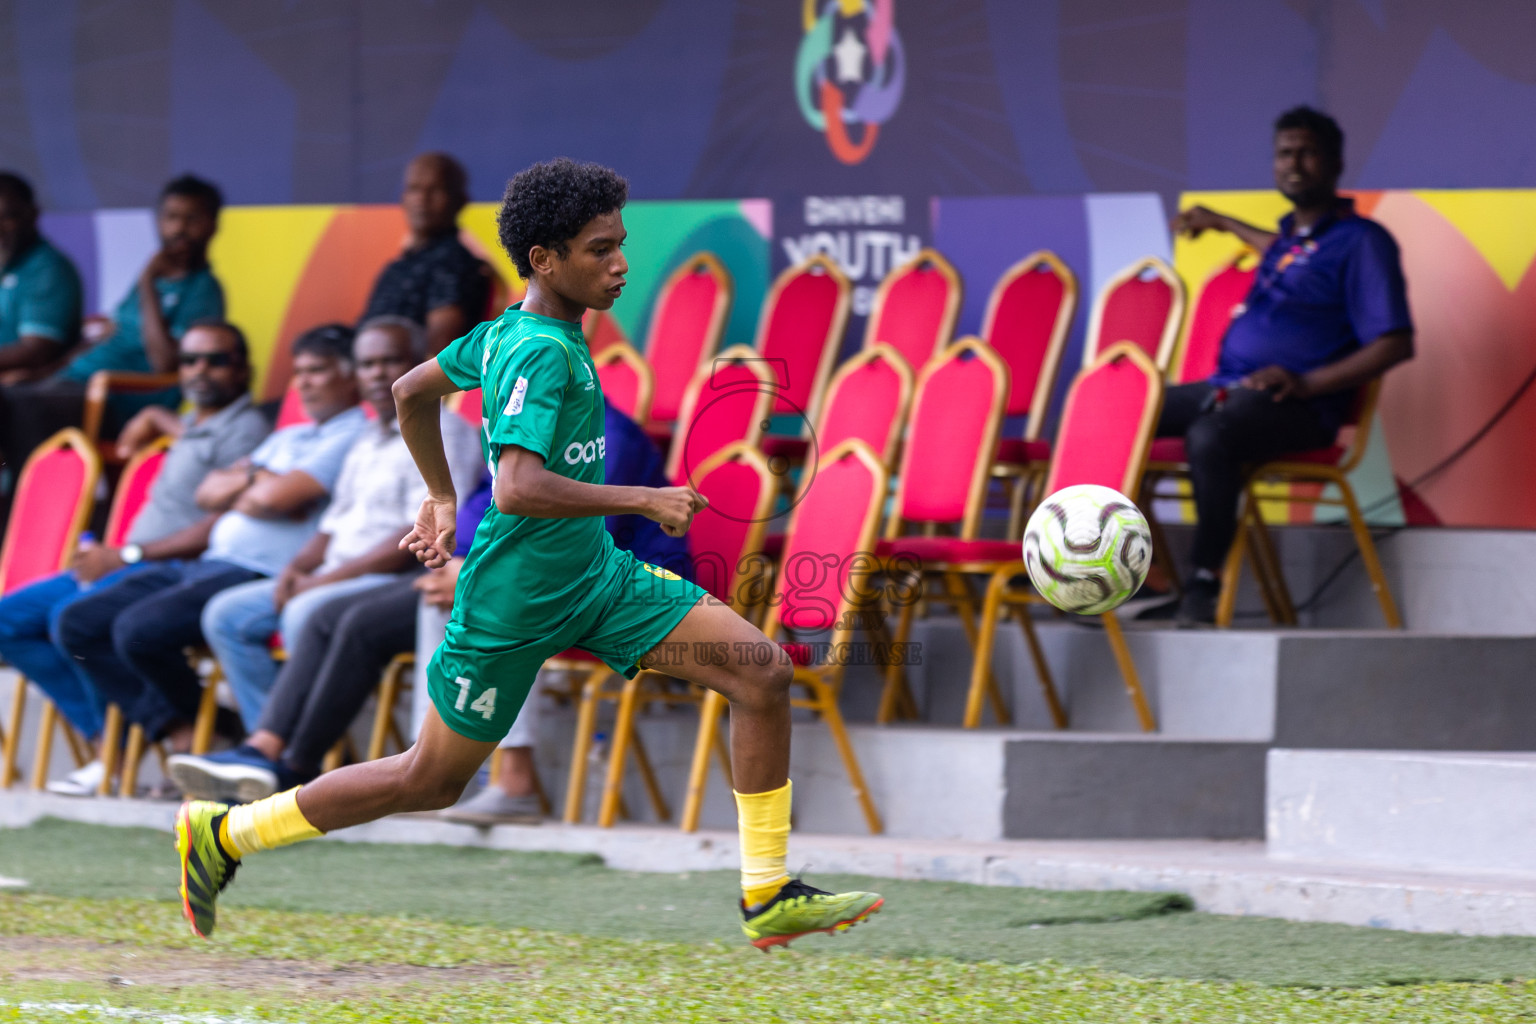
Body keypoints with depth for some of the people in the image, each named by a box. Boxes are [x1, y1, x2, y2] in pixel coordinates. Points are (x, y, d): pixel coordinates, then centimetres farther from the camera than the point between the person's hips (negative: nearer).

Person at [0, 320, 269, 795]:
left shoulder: (244, 431, -8)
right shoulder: (195, 426, 22)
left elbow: (220, 528, -18)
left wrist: (126, 556, -16)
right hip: (129, 564, 10)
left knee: (71, 616, -32)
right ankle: (105, 738, -8)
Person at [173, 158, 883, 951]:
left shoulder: (509, 332, 6)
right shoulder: (540, 352, -22)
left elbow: (412, 391, 21)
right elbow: (517, 488, -34)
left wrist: (442, 498, 31)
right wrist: (644, 501, -28)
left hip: (595, 575, 9)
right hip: (516, 601, -9)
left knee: (764, 671, -5)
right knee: (432, 781, 6)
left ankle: (768, 898, -1)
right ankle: (226, 832, 24)